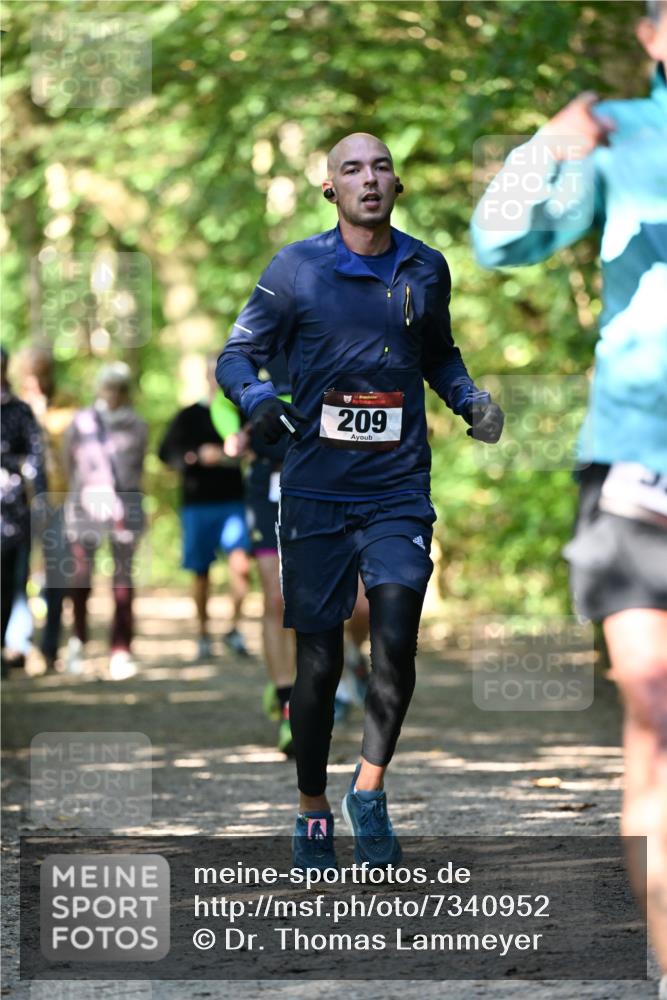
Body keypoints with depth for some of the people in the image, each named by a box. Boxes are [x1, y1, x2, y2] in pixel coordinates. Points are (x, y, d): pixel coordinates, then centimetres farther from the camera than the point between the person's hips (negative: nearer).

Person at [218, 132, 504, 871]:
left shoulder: (426, 271, 7)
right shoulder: (296, 270, -2)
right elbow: (237, 354, 1)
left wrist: (469, 400, 5)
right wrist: (257, 399, -21)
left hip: (399, 492, 2)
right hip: (316, 494, -1)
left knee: (396, 640, -15)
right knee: (319, 660, 4)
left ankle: (369, 790, 6)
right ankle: (313, 810, 21)